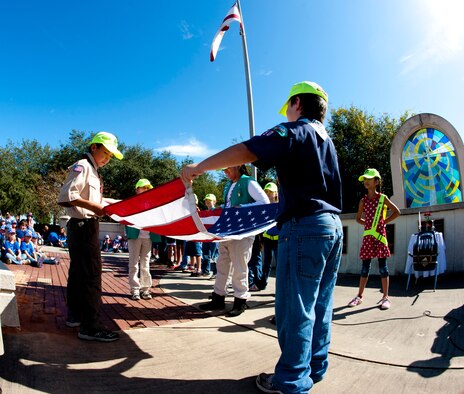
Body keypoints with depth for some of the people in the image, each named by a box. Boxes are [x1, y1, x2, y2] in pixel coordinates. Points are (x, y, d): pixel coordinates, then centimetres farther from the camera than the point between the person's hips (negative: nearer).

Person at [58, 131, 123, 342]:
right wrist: (93, 206, -26)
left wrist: (111, 202, 17)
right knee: (91, 275, -10)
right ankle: (90, 326, -6)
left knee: (78, 272, 18)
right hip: (83, 227, -11)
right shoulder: (82, 166, -12)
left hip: (81, 228, 11)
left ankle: (75, 315, 31)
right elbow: (66, 196, -23)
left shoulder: (92, 170, 18)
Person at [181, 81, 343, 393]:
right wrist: (286, 204, 33)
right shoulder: (326, 139, 21)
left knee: (295, 308, -1)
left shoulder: (294, 131, -7)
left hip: (305, 227, -9)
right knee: (319, 305, 15)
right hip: (333, 226, 10)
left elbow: (245, 151, -19)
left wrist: (199, 167, -13)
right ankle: (315, 368, 27)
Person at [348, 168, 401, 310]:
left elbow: (397, 212, 4)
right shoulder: (363, 200, 9)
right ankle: (359, 296, 14)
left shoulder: (383, 198, 0)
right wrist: (368, 223, 4)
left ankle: (385, 297, 9)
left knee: (382, 266, 0)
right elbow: (358, 218, 18)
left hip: (380, 235, -3)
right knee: (365, 266, 7)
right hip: (368, 236, 3)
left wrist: (384, 222, -2)